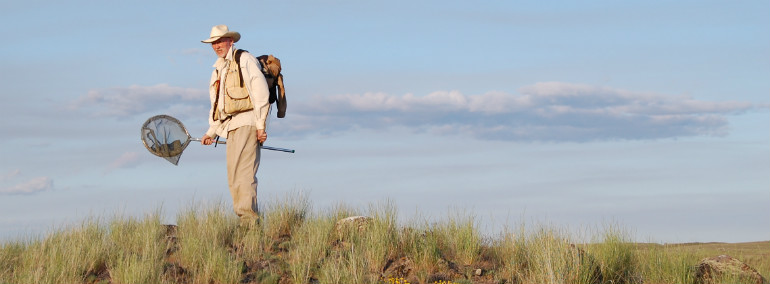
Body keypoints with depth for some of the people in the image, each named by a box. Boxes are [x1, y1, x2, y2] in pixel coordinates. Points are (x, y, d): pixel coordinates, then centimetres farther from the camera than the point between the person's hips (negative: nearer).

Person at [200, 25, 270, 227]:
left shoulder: (245, 60, 0)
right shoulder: (217, 70, 24)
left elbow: (261, 93, -8)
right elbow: (216, 104, 29)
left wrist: (260, 125, -13)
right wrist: (212, 132, 20)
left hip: (246, 122, -8)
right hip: (230, 127, 8)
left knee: (244, 173, -17)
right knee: (233, 178, 2)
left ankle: (248, 218, -20)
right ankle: (246, 224, 2)